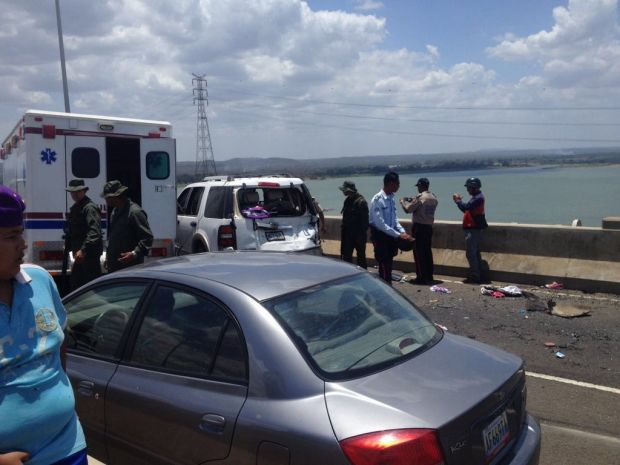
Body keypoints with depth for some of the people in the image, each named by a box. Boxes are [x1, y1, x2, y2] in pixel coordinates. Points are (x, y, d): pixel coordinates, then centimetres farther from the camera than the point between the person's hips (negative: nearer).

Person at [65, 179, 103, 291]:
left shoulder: (90, 207, -15)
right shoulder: (74, 208, 16)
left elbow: (94, 232, -26)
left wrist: (83, 250, -30)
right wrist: (68, 245, 17)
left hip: (90, 253, -10)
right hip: (80, 253, 10)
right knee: (75, 282, 17)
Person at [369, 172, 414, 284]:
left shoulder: (391, 198, 5)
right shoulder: (378, 200, -21)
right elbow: (380, 223, -25)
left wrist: (402, 232, -2)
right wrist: (398, 235, -23)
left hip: (390, 235, 8)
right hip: (380, 235, -8)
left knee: (388, 264, 15)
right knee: (384, 265, -3)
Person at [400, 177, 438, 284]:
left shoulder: (420, 197, -15)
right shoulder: (434, 198, 8)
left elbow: (408, 209, -14)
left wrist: (403, 201, 5)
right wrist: (413, 201, 21)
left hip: (419, 227, -7)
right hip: (429, 227, 7)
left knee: (419, 252, 0)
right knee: (428, 252, 14)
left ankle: (421, 277, 1)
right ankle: (429, 277, 19)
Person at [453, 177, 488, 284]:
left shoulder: (478, 198, -17)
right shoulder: (477, 197, 16)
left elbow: (466, 207, -29)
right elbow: (467, 210, 18)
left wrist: (458, 200, -12)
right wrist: (459, 201, 7)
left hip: (473, 229, -11)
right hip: (474, 228, 11)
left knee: (471, 253, -8)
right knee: (475, 253, 15)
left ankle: (475, 276, -5)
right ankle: (478, 275, 22)